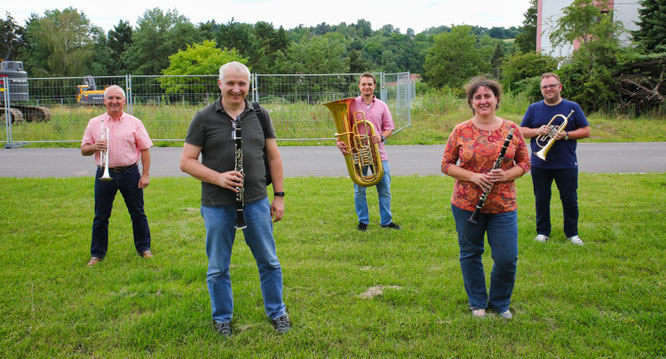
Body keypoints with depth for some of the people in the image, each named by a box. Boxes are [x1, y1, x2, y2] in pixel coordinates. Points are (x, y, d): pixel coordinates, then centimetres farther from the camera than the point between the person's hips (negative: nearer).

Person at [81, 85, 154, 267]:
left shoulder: (134, 123, 3)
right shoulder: (94, 123, 7)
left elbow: (145, 149, 3)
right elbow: (84, 150, 8)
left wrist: (145, 175, -3)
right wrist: (94, 147, -15)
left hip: (130, 173, -1)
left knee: (138, 213, 7)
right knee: (101, 216, 6)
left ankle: (143, 247, 22)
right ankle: (97, 253, 19)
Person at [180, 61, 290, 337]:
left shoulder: (259, 115, 6)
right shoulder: (204, 118, -2)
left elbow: (273, 157, 10)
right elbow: (186, 162, -4)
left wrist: (279, 195, 5)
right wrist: (218, 178, -18)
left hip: (256, 201, 2)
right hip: (217, 205, -2)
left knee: (268, 261, 11)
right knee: (218, 268, 10)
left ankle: (277, 312, 28)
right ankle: (222, 318, 29)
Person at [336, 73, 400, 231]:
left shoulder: (382, 106, 7)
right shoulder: (351, 104, 2)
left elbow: (389, 127, 9)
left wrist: (381, 137, -11)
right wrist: (339, 141, -15)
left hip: (379, 153, 2)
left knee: (385, 190, 5)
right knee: (359, 191, 5)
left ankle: (386, 221, 19)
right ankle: (363, 221, 21)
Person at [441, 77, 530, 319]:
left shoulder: (511, 129, 2)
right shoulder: (460, 131, -2)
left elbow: (524, 163, 7)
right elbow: (446, 165, 1)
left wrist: (507, 174, -14)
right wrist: (472, 176, -15)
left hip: (503, 206, 1)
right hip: (466, 205, 0)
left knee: (507, 258, 0)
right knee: (470, 255, 11)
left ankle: (500, 303, 27)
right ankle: (477, 304, 31)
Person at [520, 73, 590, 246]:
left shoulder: (572, 107, 4)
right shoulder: (533, 108, 8)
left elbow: (586, 131, 3)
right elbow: (522, 131, 6)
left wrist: (566, 135, -14)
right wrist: (538, 131, -13)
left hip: (566, 165, -1)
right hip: (540, 165, 1)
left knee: (570, 200, 5)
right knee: (541, 200, 7)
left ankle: (572, 233, 19)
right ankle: (542, 232, 20)